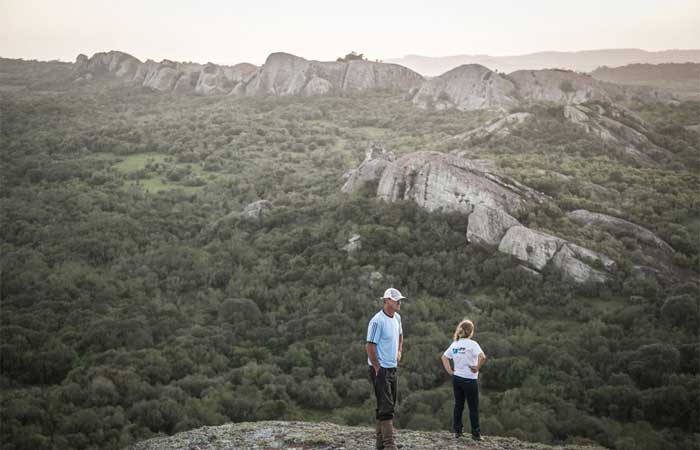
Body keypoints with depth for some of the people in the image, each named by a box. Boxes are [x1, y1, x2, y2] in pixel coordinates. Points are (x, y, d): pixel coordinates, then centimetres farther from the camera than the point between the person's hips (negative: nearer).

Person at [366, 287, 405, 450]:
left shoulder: (397, 318, 8)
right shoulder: (377, 321, -19)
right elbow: (370, 346, -18)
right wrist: (378, 369, -16)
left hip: (393, 368, 9)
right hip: (380, 370, -9)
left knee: (389, 406, 13)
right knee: (385, 408, -11)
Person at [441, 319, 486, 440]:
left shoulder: (454, 344, 4)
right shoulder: (472, 344, -14)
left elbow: (444, 357, 12)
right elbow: (482, 357, -28)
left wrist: (450, 371, 10)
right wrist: (477, 368, -15)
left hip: (457, 378, 5)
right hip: (470, 380, -5)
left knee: (458, 405, 14)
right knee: (473, 408, 6)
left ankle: (457, 431, 18)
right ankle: (476, 433, 10)